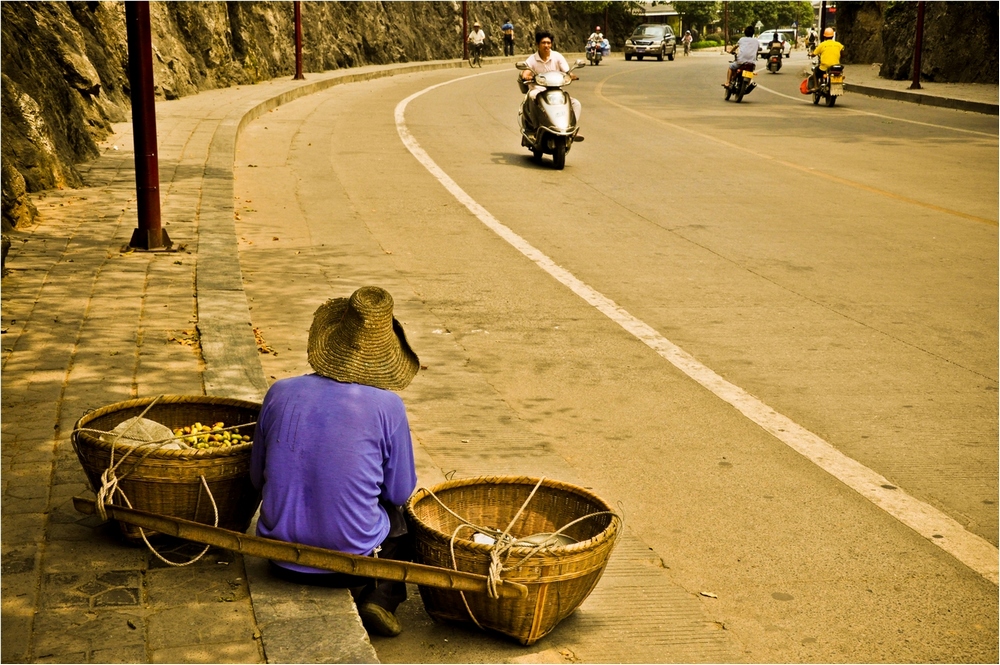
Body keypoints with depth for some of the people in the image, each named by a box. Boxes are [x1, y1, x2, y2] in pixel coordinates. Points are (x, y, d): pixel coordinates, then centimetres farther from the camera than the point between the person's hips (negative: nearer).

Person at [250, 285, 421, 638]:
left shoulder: (281, 393, -5)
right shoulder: (386, 406, -13)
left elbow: (257, 477, 7)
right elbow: (400, 493, -1)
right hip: (352, 559, -3)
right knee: (404, 518, 28)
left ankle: (359, 593, 16)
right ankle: (381, 596, 7)